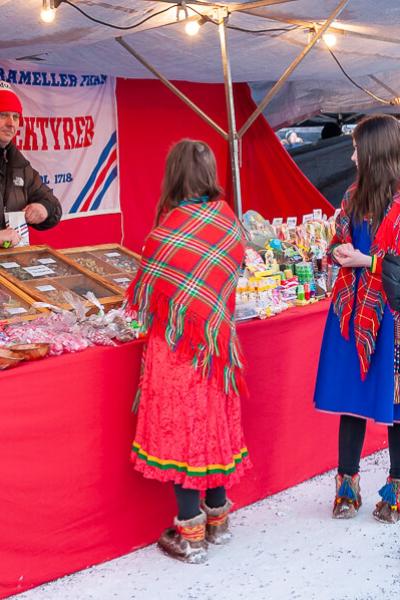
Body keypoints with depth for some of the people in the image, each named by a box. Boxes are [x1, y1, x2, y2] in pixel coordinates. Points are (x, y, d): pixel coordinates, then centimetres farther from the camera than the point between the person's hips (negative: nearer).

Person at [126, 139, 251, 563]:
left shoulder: (172, 227, -19)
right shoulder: (226, 218, -2)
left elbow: (144, 293, -12)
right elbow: (229, 272, 5)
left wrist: (137, 303, 9)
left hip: (177, 346, -6)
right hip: (216, 339, 6)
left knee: (179, 429, 5)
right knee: (214, 423, 17)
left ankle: (191, 536, 13)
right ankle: (217, 518, 30)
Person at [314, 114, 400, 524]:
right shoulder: (354, 196, 9)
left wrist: (365, 260, -15)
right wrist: (340, 254, -3)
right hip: (352, 310, 6)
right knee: (350, 399, 9)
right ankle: (348, 482, 21)